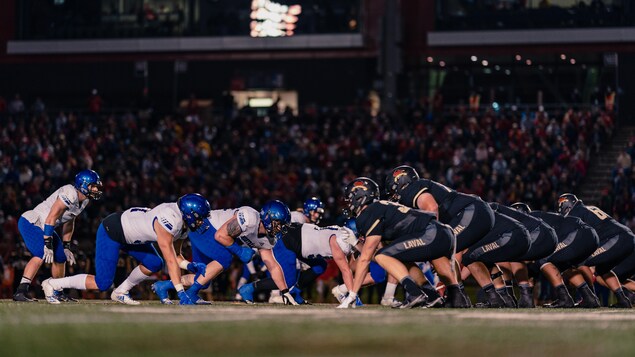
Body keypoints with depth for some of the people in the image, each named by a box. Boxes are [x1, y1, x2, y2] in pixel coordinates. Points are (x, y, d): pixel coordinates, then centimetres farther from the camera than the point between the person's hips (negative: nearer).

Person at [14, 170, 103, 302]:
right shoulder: (69, 194, -26)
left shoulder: (84, 200, 5)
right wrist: (48, 244, -28)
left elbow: (69, 223, 16)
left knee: (61, 257, 13)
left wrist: (66, 246, 16)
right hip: (30, 223, -10)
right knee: (41, 255, -27)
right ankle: (20, 292, -32)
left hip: (42, 227, 10)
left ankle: (58, 292, 31)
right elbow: (51, 218, -28)